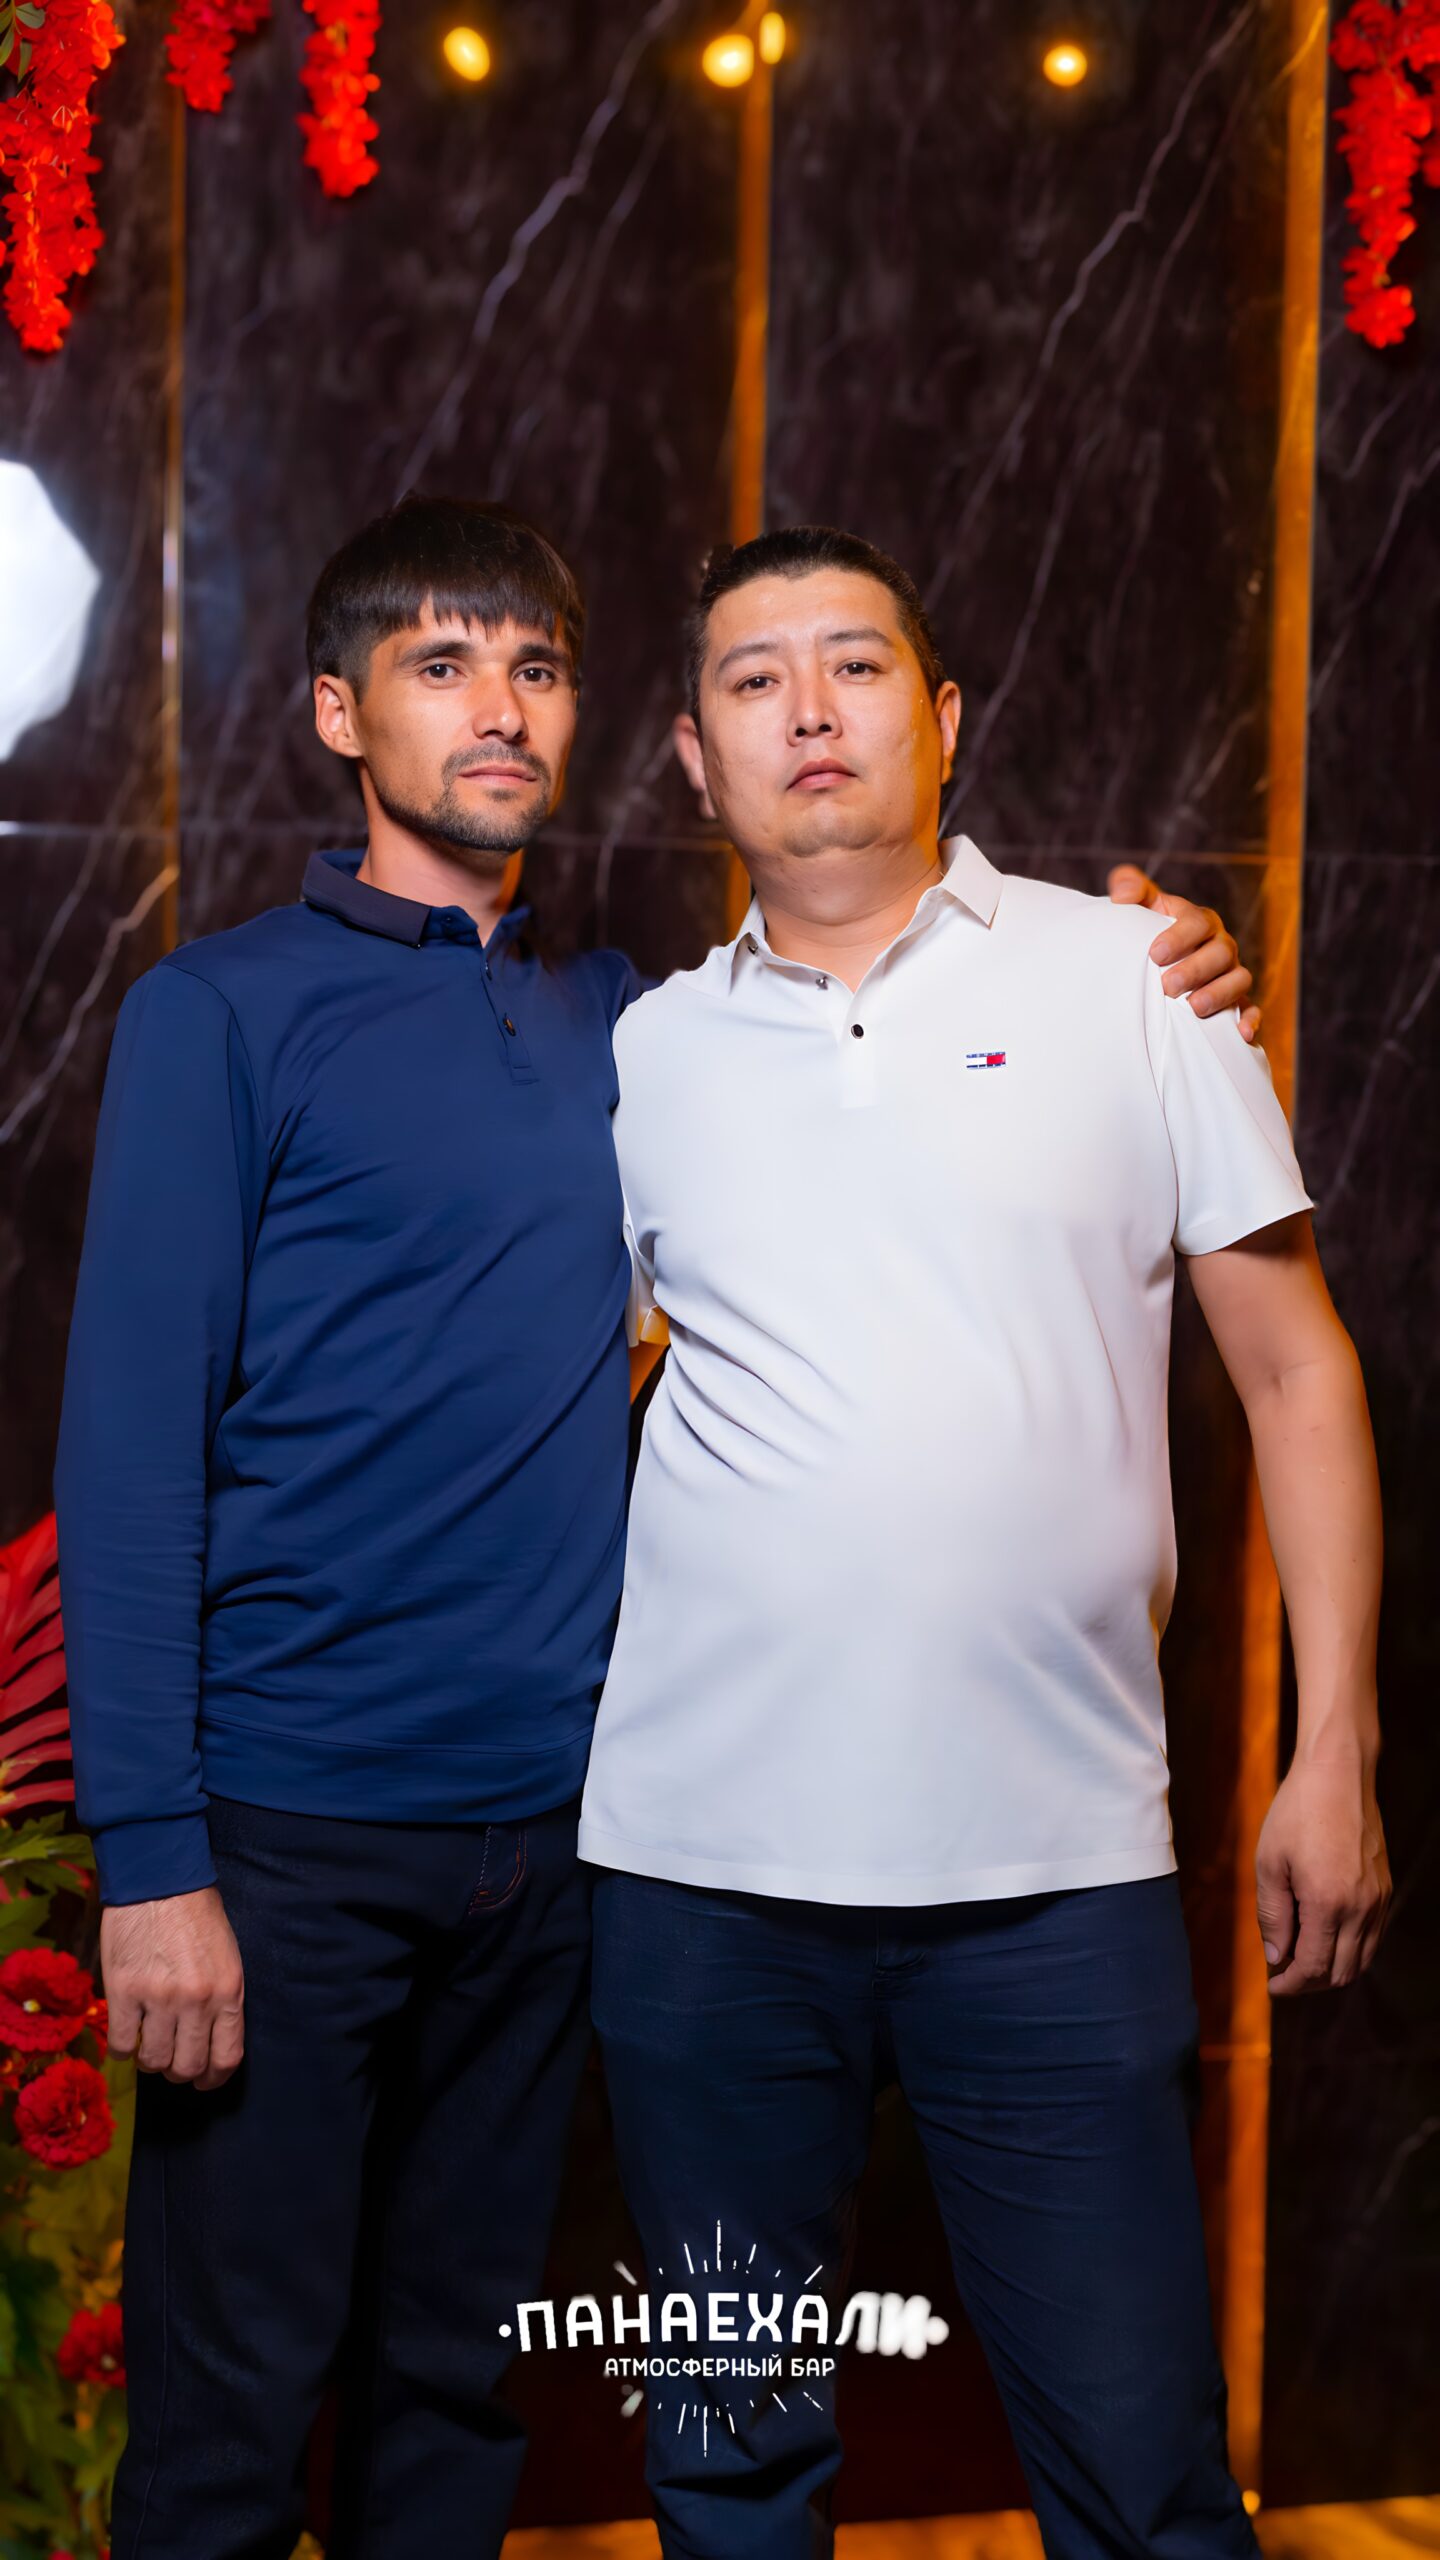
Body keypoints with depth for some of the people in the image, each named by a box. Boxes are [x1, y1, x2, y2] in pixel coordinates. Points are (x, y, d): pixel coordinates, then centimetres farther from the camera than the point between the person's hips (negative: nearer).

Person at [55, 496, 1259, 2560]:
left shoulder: (619, 1026, 10)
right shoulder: (224, 1012, -4)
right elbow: (131, 1438, -9)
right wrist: (148, 1852, -15)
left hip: (549, 1815, 5)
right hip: (292, 1825, -4)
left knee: (461, 2380, 16)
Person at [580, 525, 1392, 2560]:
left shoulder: (1130, 981, 3)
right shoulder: (648, 1055, 8)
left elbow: (1293, 1364, 4)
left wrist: (1334, 1751, -2)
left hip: (1059, 1870, -2)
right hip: (702, 1864, 2)